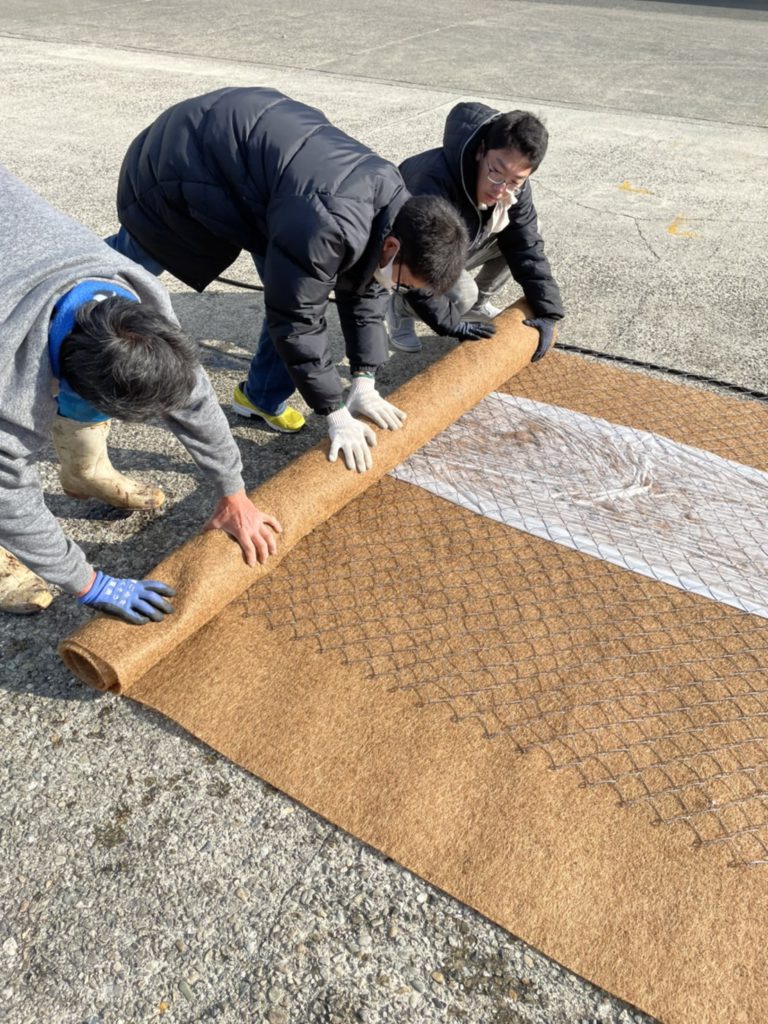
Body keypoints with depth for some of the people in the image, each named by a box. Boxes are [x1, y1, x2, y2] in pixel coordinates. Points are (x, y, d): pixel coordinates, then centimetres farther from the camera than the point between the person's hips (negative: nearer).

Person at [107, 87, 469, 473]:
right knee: (132, 262, 16)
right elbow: (298, 321, -32)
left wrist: (364, 383, -5)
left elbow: (364, 290, -3)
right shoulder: (326, 228, -41)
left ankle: (263, 397, 13)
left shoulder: (395, 201, -14)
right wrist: (336, 414, -25)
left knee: (291, 292, -4)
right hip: (187, 153, -6)